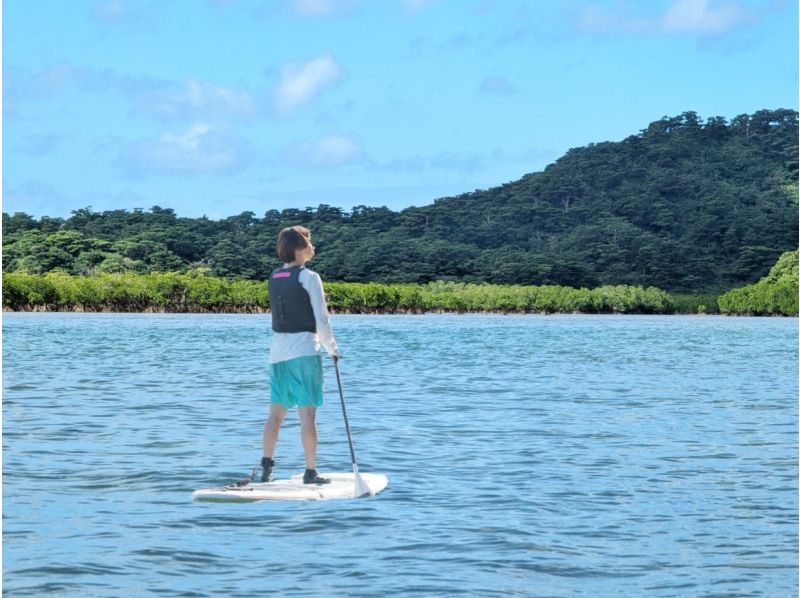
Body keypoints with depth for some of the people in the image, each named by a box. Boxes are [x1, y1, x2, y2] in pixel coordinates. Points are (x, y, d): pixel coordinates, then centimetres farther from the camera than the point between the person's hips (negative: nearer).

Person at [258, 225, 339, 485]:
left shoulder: (274, 278, 10)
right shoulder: (309, 277, -9)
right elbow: (322, 320, -9)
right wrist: (332, 348, 2)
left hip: (277, 351, 6)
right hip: (303, 351, -6)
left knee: (276, 412, 10)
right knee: (307, 413, -2)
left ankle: (266, 466, 8)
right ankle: (310, 472, -1)